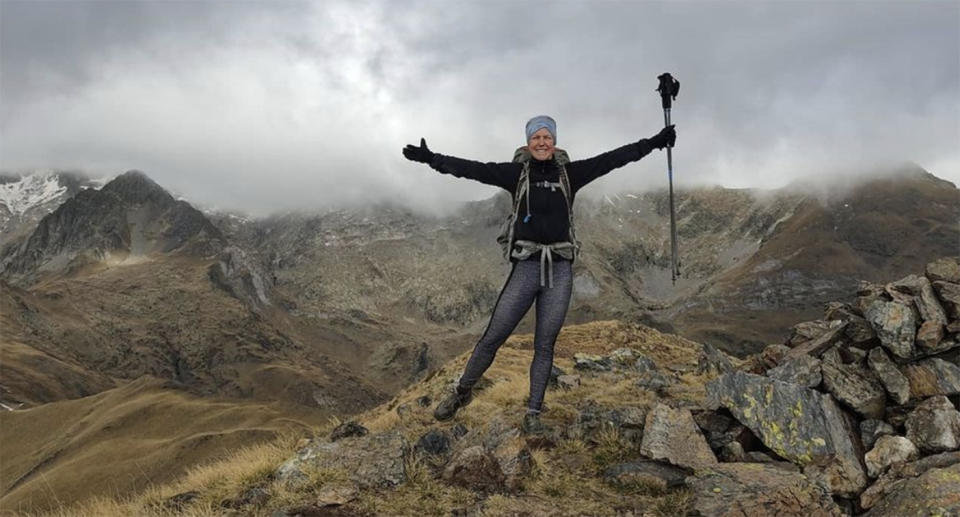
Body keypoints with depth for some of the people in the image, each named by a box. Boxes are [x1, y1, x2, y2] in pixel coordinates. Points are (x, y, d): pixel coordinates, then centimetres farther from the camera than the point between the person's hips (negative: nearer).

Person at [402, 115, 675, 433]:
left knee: (545, 346, 7)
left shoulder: (570, 173, 6)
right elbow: (473, 169, -7)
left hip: (560, 272, 2)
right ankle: (462, 392, 20)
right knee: (492, 338, -1)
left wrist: (653, 142, -1)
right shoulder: (517, 172, 1)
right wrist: (431, 158, -16)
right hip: (526, 267, -1)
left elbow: (612, 158, 3)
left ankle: (533, 414, 17)